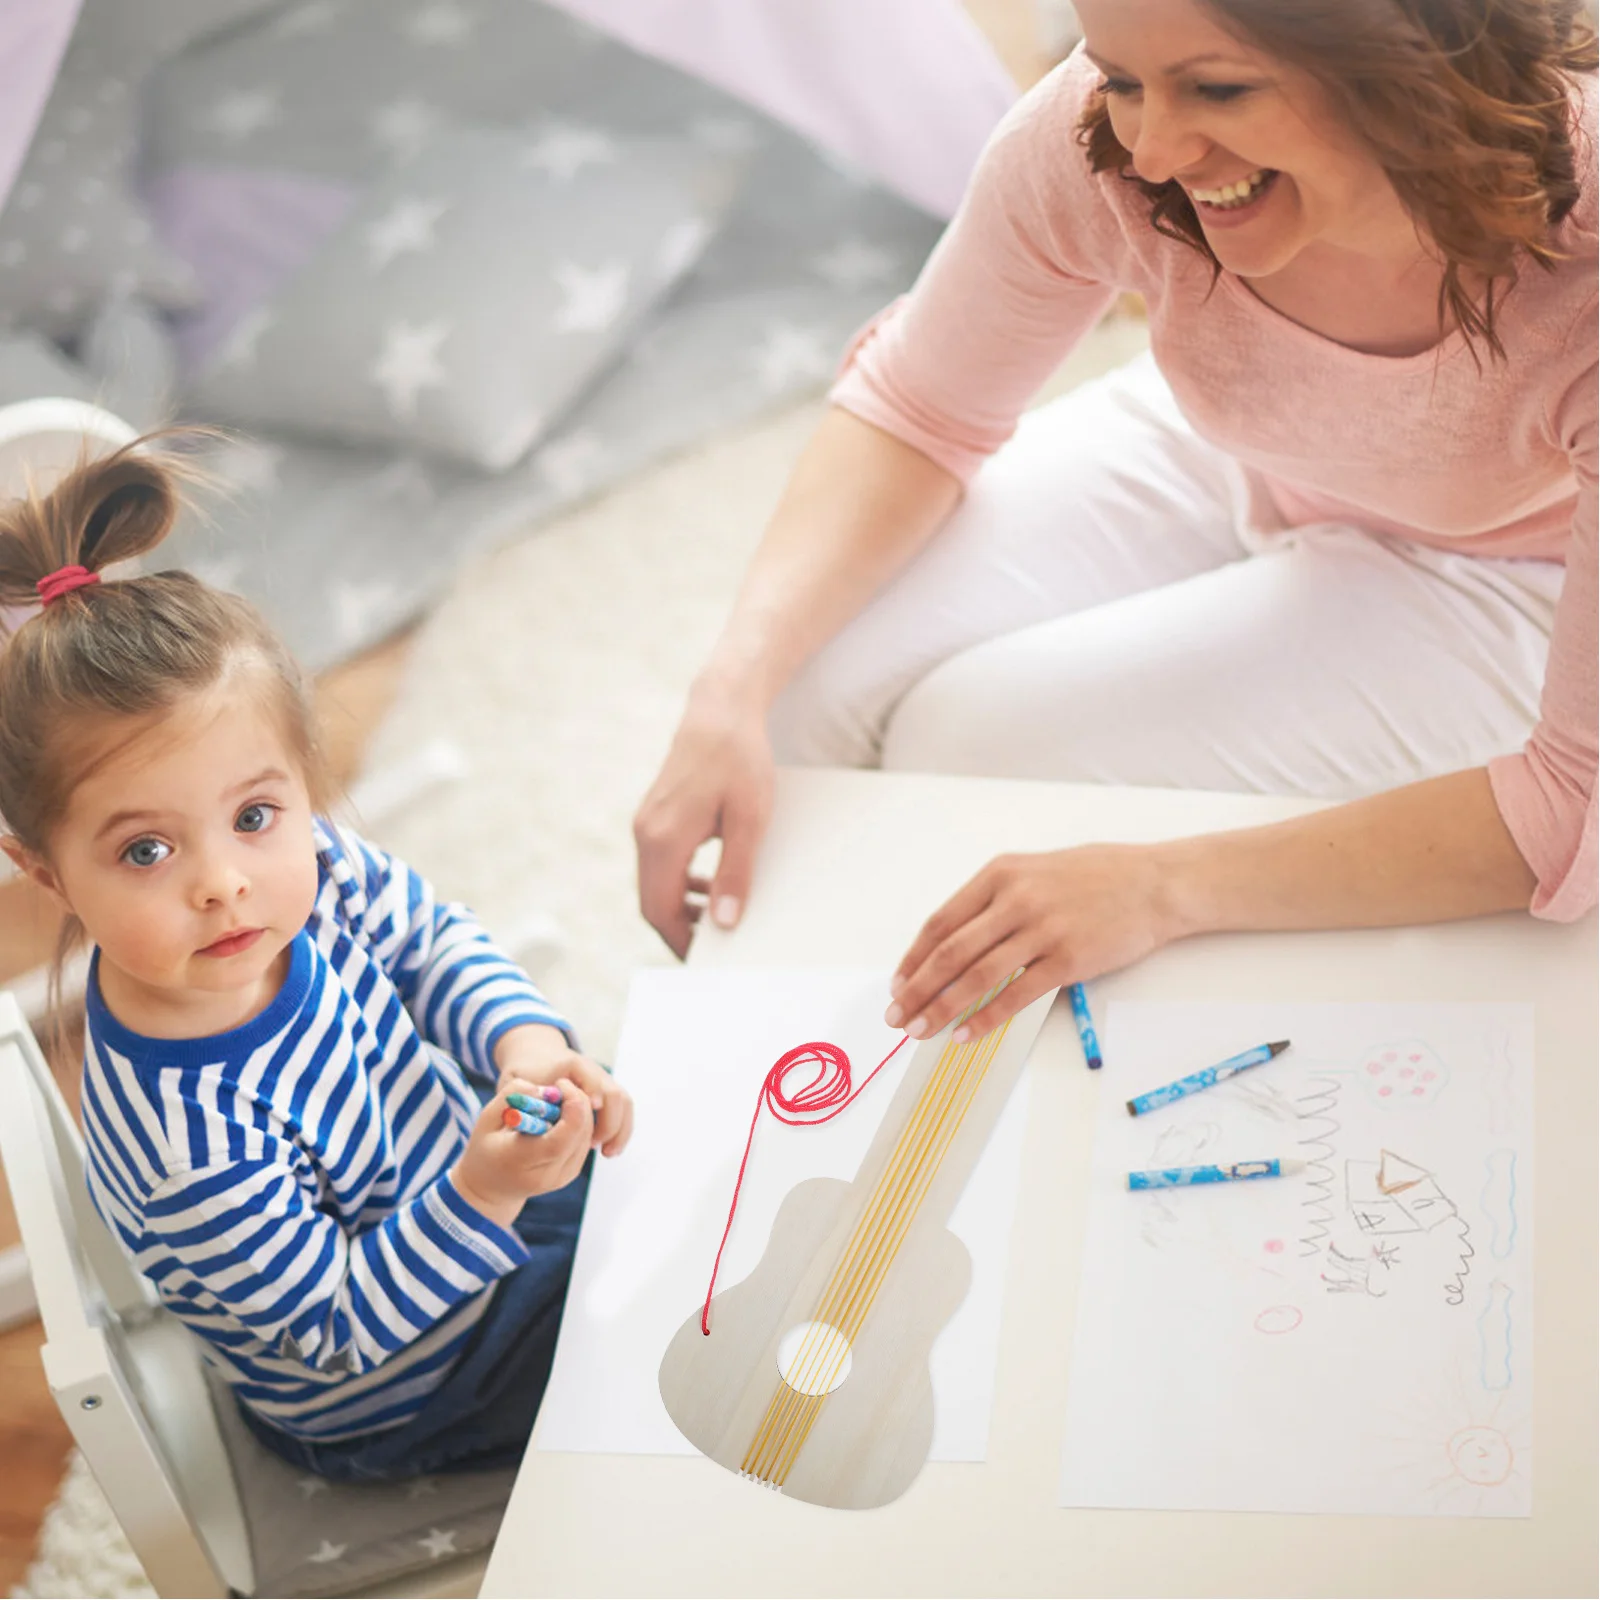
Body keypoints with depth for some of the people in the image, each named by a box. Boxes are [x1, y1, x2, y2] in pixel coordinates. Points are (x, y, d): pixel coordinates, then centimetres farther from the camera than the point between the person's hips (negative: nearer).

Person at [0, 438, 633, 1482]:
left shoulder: (312, 863, -23)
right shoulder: (191, 1144, -42)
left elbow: (433, 940, -1)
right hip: (396, 1401, -6)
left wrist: (524, 1042, -19)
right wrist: (483, 1194, -41)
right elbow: (338, 1334, -29)